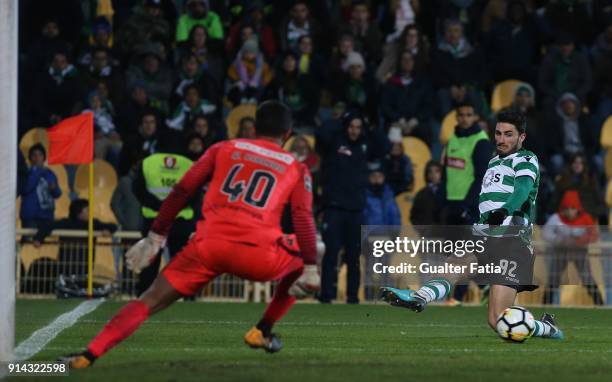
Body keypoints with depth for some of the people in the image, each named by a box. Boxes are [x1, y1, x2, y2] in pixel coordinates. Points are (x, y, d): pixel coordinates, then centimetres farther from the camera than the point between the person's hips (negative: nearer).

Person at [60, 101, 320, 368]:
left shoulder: (223, 149, 21)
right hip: (257, 254, -1)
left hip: (209, 245, 1)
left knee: (151, 301, 8)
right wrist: (310, 270, 1)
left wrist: (154, 238, 19)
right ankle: (262, 332, 24)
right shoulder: (297, 169, 18)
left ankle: (88, 356, -6)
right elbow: (304, 220, 4)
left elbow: (180, 192, 15)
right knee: (300, 265, 31)